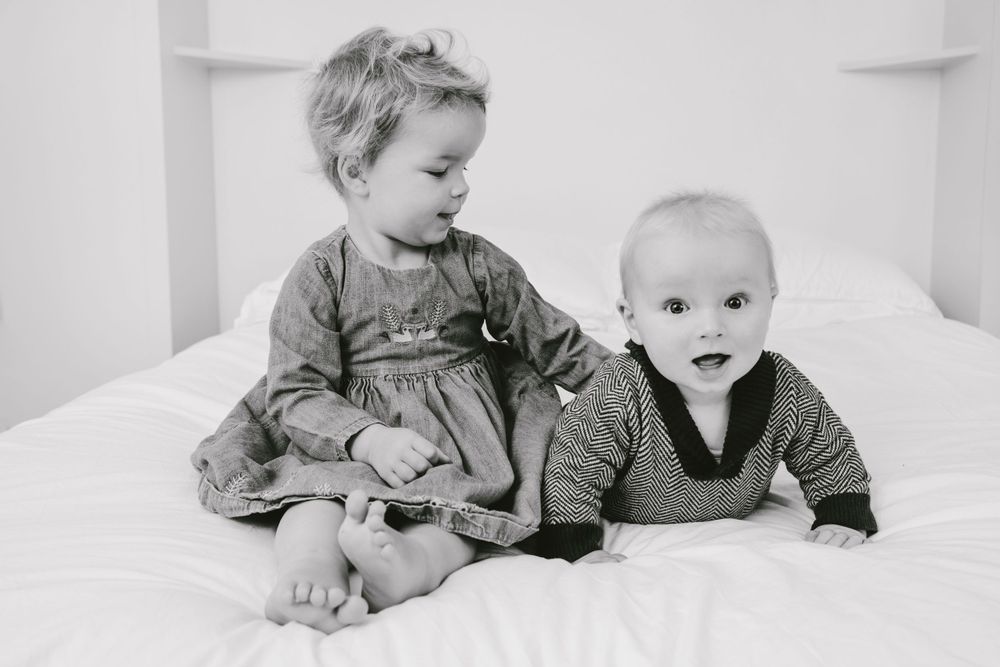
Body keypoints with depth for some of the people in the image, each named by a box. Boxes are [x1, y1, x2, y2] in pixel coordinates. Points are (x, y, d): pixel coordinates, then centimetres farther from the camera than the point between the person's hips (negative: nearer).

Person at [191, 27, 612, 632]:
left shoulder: (478, 264, 2)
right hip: (353, 439, -1)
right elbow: (297, 390, -10)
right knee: (319, 489, -28)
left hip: (463, 440, 1)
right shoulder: (322, 275, -6)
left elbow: (554, 341, 10)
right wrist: (368, 438, -25)